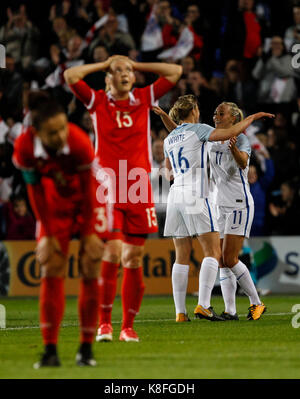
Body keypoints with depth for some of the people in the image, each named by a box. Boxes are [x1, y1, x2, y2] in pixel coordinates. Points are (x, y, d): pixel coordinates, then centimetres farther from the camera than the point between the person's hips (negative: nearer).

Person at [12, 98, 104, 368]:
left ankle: (86, 348, 1)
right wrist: (48, 233, -9)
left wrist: (88, 234, -13)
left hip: (89, 202, -2)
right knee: (51, 271, -5)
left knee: (90, 271, -7)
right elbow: (35, 192, -12)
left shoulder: (80, 143, -34)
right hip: (56, 201, 2)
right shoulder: (25, 147, -26)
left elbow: (88, 191, -21)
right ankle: (50, 350, -4)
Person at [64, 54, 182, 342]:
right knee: (112, 252, -13)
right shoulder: (97, 102, 5)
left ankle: (128, 326, 8)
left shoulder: (144, 99, 11)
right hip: (109, 186, -3)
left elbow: (175, 72, 11)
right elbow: (70, 76, -7)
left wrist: (136, 65, 11)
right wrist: (104, 64, 5)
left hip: (138, 187, 3)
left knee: (134, 258, 3)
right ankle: (104, 322, -5)